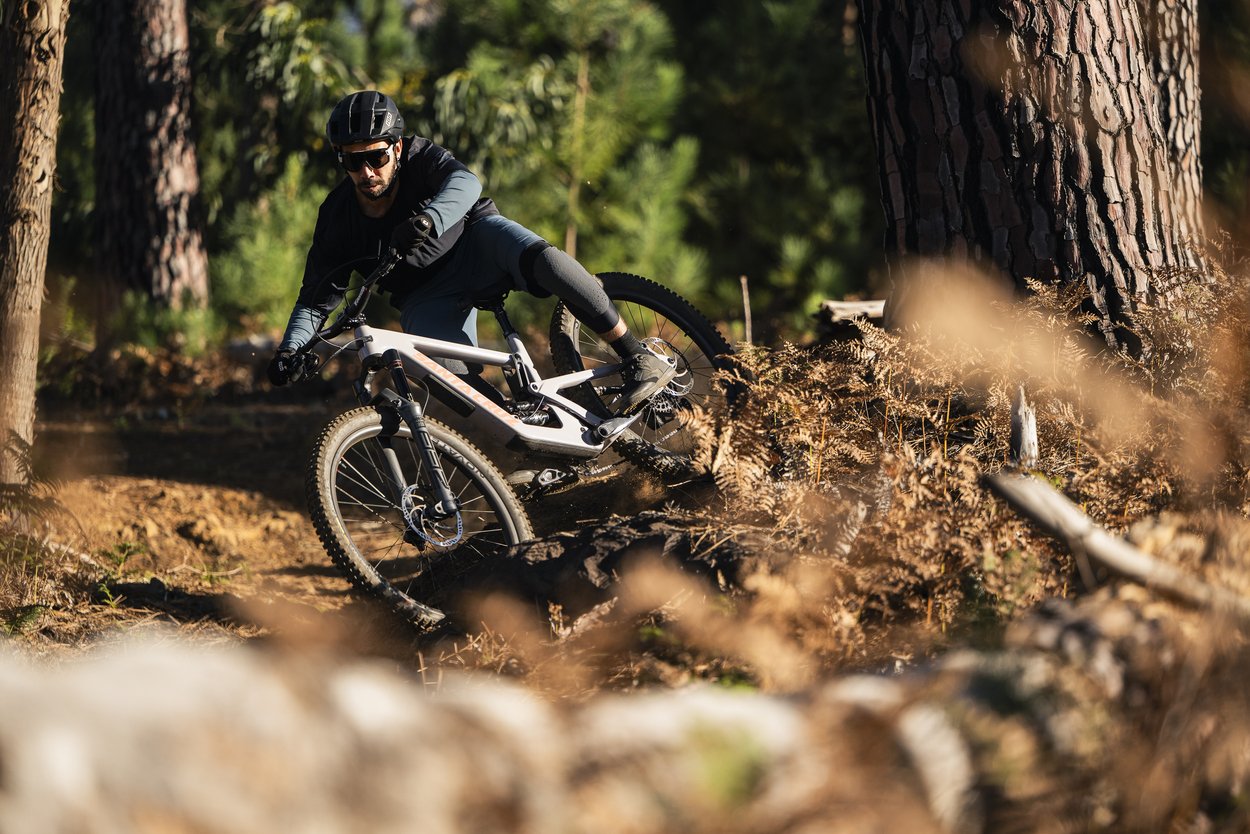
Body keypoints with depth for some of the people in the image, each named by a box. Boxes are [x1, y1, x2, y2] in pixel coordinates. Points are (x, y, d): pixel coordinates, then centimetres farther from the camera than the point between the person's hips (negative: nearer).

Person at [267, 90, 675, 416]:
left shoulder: (420, 158, -21)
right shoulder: (338, 217, -15)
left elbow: (465, 183, -42)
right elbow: (315, 298, -9)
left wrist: (426, 220, -62)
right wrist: (290, 350, -26)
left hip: (473, 243, -2)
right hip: (428, 298, 2)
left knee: (540, 257, -35)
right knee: (452, 375, -29)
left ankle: (639, 358, -31)